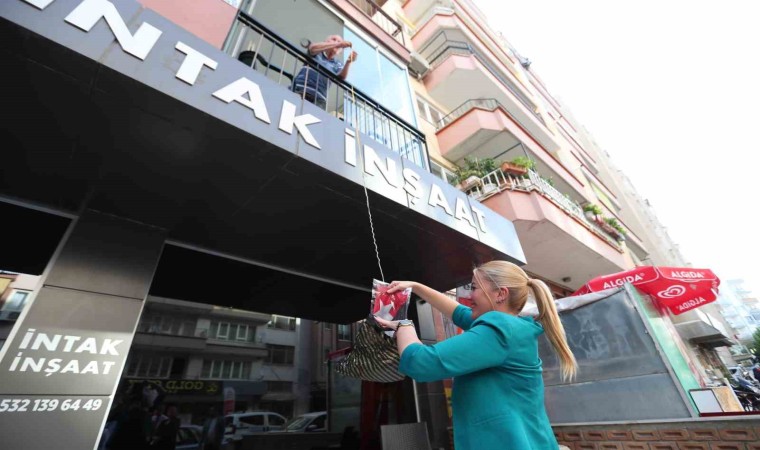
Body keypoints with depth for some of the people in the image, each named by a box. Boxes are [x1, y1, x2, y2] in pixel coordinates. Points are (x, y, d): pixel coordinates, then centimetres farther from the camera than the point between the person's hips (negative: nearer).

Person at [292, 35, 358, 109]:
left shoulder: (338, 64, 18)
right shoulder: (316, 53, 15)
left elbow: (341, 77, -3)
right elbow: (312, 48, -10)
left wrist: (348, 62, -21)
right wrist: (336, 44, -19)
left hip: (319, 98, 2)